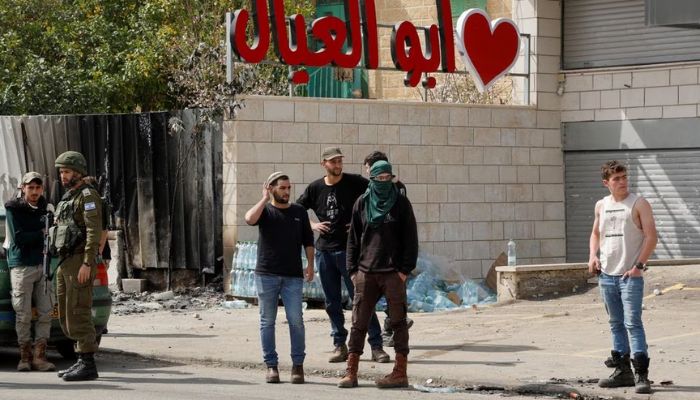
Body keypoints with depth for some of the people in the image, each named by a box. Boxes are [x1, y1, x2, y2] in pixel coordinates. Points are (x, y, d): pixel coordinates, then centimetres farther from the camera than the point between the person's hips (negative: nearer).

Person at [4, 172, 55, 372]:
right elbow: (18, 238, -9)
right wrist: (42, 234, -9)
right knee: (23, 314, -4)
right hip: (21, 265, -4)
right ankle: (25, 357, 5)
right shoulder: (14, 208, -1)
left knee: (46, 312, -1)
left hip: (43, 265, 5)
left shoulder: (45, 207, 13)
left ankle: (39, 356, 3)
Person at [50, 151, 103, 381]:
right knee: (66, 317, 11)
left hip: (79, 262, -10)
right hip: (64, 263, 10)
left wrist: (87, 264, -24)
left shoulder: (87, 196, -9)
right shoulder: (67, 198, 21)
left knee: (78, 314, -12)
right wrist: (62, 267, 19)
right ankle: (82, 360, 16)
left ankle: (88, 365, -12)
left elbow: (94, 231, -18)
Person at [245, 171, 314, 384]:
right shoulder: (265, 210, 4)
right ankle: (271, 365, 10)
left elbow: (308, 240, 14)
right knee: (267, 321, 3)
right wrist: (265, 199, -11)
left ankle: (298, 365, 3)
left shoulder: (299, 212, 10)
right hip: (266, 274, -1)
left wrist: (310, 264, 4)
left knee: (296, 320, -5)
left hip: (293, 276, 1)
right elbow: (250, 219, -19)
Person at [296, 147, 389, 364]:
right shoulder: (315, 189, 6)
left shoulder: (355, 183, -3)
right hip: (325, 250, 4)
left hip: (350, 249, -4)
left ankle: (376, 346, -5)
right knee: (332, 302, 8)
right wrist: (311, 225, -1)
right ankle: (339, 346, 16)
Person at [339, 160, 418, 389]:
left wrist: (405, 269, -8)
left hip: (393, 273, -3)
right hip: (366, 273, 3)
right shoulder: (362, 204, 9)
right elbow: (353, 239, 12)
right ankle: (351, 373, 6)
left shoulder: (401, 204, 2)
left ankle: (400, 373, 4)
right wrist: (352, 269, 4)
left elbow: (410, 239, 0)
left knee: (398, 322, 1)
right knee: (358, 323, 2)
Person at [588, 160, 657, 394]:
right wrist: (593, 256, 6)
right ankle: (622, 371, 20)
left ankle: (641, 375, -13)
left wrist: (639, 265, -16)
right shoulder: (601, 206, 11)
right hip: (606, 275, 6)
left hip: (630, 275, -6)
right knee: (616, 324, 12)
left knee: (632, 323, -13)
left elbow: (651, 236, -9)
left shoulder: (639, 204, -5)